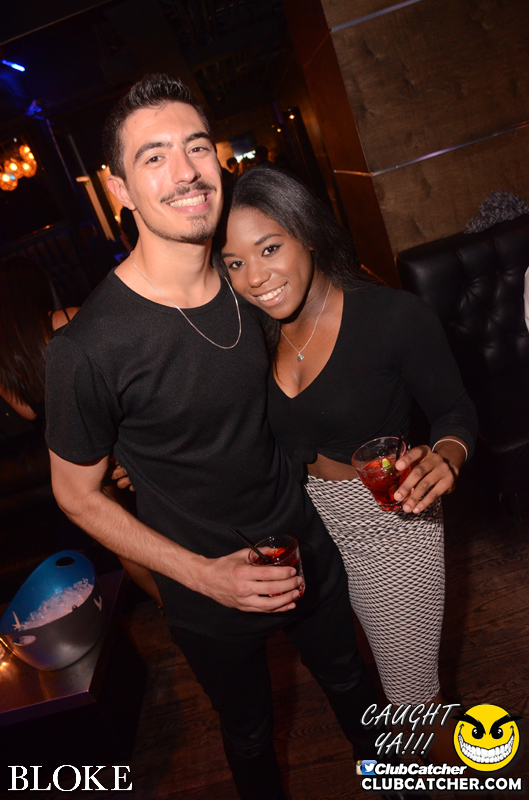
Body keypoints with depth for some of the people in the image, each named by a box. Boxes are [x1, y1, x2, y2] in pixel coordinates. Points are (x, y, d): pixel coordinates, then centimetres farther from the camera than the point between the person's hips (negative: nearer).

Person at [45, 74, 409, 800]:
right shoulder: (88, 348, -27)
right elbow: (76, 493, -14)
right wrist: (203, 575, -20)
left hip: (309, 546, 5)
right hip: (208, 594, -4)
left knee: (348, 682, 30)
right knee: (249, 735, 25)